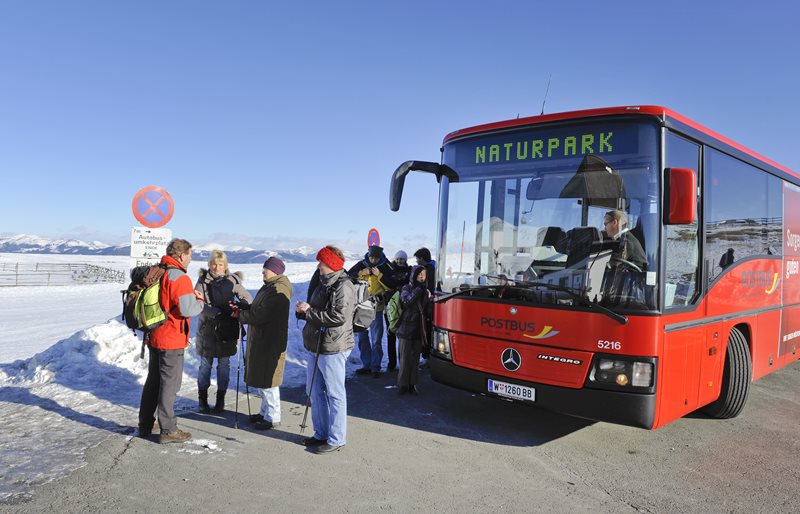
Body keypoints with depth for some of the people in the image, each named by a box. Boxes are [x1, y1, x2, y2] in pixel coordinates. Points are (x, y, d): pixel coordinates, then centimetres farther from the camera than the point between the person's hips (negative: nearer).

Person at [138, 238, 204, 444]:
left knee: (153, 381, 20)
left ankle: (145, 425, 30)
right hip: (172, 341, -8)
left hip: (154, 338, 8)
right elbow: (188, 309, -26)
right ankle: (168, 430, 9)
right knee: (169, 384, 1)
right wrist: (199, 300, -4)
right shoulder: (180, 278, -20)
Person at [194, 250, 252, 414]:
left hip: (227, 329, 1)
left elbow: (247, 297, -2)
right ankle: (202, 399, 23)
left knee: (224, 364, 9)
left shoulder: (232, 280, -1)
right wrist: (215, 312, -28)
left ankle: (221, 399, 23)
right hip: (207, 328, -1)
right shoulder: (203, 280, -4)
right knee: (205, 364, 8)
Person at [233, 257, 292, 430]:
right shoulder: (269, 286, 15)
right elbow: (257, 308, 18)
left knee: (267, 379, -3)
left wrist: (240, 315, -11)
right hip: (260, 339, 11)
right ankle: (265, 412, 31)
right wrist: (241, 308, 2)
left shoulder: (278, 290, -19)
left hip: (270, 341, -11)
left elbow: (261, 315, -24)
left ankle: (273, 417, 8)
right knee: (259, 377, 18)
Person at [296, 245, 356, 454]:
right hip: (316, 347, 10)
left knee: (335, 395, 0)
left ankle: (336, 439, 10)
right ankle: (321, 434, 30)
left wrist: (310, 311, -19)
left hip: (332, 349, -10)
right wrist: (303, 310, 1)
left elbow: (339, 316, -26)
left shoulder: (343, 286, -16)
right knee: (317, 393, 17)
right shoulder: (324, 283, 14)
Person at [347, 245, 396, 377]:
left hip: (376, 308, -3)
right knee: (362, 338, 11)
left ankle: (375, 367, 10)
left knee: (376, 340, 0)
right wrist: (360, 273, -16)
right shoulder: (361, 265, 1)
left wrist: (379, 275, -19)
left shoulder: (386, 267, -5)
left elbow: (392, 286, -11)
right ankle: (366, 365, 22)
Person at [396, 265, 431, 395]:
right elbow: (407, 301, -19)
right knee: (405, 357, -2)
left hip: (419, 329, 4)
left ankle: (412, 384, 14)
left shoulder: (426, 291, 13)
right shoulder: (406, 288, 1)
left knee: (415, 357, 7)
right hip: (406, 328, -4)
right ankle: (403, 384, 7)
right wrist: (418, 289, -17)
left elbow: (427, 309, 14)